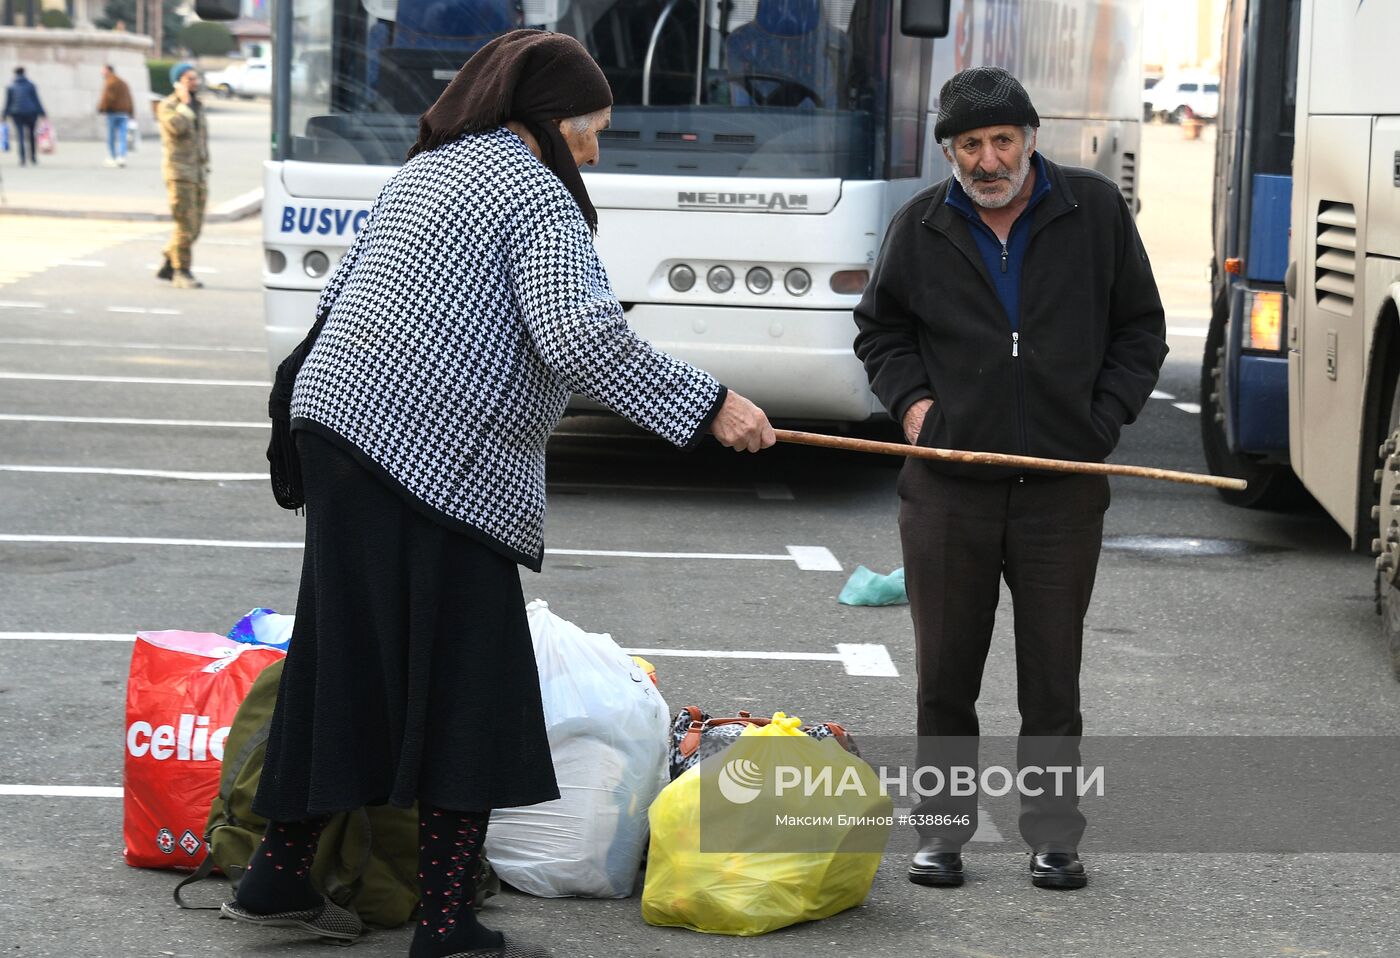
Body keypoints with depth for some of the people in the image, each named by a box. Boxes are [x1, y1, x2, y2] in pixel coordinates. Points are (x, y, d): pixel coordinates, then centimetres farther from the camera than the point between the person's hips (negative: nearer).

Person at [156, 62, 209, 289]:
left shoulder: (197, 106, 17)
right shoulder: (167, 106, -4)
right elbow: (177, 127, -25)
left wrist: (205, 168, 18)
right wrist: (184, 103, -13)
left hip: (199, 172, 7)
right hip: (179, 171, -7)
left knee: (195, 227, 6)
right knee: (186, 225, -10)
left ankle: (167, 266, 18)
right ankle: (182, 273, -4)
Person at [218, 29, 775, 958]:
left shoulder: (419, 174, 21)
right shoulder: (536, 192, -7)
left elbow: (338, 295, 28)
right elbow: (579, 336, -20)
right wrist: (709, 408, -18)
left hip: (340, 430, 9)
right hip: (438, 467, -9)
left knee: (344, 670, 16)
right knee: (470, 692, -3)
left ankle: (277, 877, 22)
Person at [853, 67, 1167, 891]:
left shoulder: (1096, 211, 2)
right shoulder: (922, 228, 5)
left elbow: (1140, 329, 11)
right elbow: (881, 328, 20)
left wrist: (1101, 420, 1)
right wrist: (909, 399, 4)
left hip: (1062, 491, -1)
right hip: (947, 489, 1)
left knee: (1053, 681, 4)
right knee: (945, 675, 6)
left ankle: (1054, 838, 15)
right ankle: (942, 830, 18)